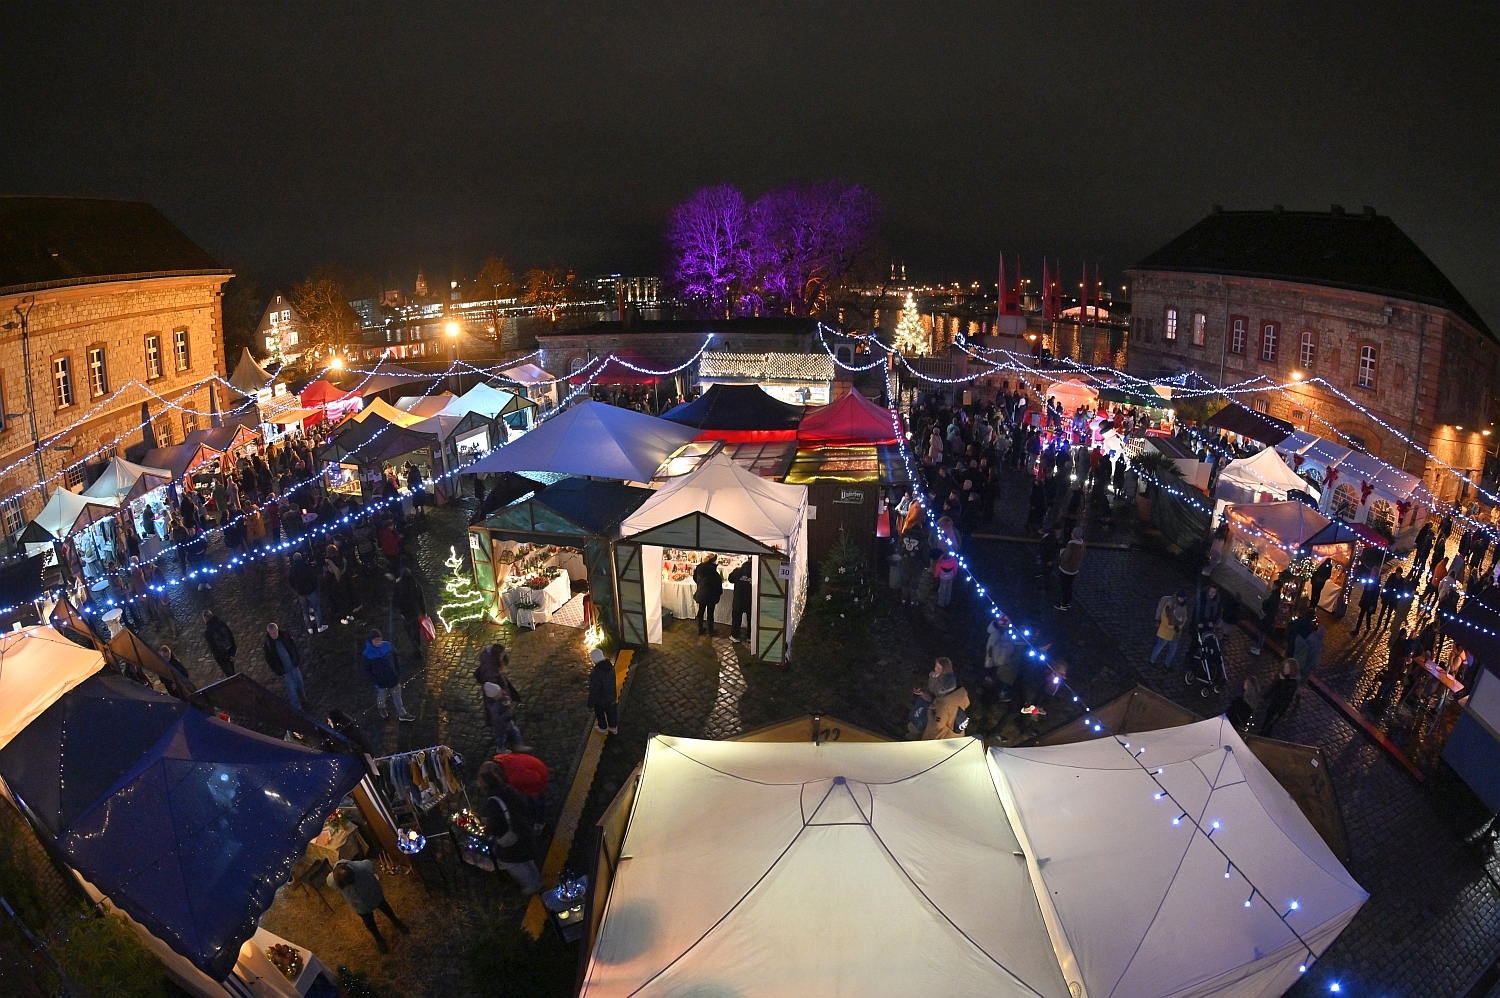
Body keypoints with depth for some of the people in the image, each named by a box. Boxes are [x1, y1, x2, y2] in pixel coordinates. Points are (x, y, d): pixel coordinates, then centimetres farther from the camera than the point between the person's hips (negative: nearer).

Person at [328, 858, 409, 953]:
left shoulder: (362, 867, -43)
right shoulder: (331, 881, -37)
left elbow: (370, 863, -16)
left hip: (374, 895, -1)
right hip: (360, 906, 1)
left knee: (385, 908, 29)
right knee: (369, 923, 26)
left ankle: (395, 921, 61)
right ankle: (378, 938, 58)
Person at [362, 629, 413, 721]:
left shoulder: (388, 646, -16)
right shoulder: (367, 654, -23)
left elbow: (396, 660, -1)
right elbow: (366, 670, -11)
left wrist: (398, 674, 0)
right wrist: (374, 682, -12)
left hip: (393, 678, 2)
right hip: (381, 681, -2)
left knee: (397, 697, 17)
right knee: (381, 696, 24)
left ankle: (402, 714, 34)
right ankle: (381, 708, 56)